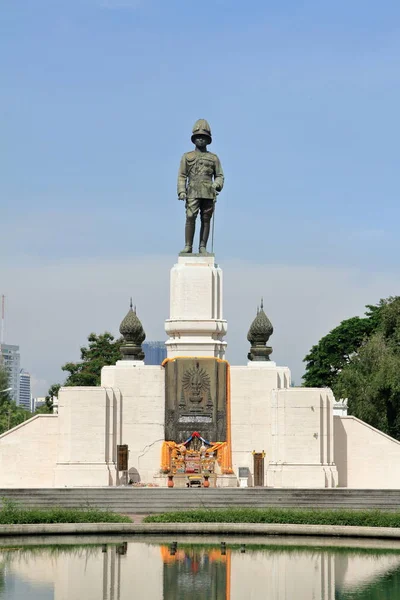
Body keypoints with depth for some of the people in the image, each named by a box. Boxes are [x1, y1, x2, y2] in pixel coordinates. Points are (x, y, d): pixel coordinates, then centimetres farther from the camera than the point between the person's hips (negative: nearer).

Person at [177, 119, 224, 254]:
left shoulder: (213, 158, 16)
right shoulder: (187, 156, 14)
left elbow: (219, 176, 15)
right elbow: (182, 176, 8)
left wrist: (216, 186, -6)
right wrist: (181, 191, -5)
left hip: (209, 194, 1)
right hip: (193, 193, -1)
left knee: (206, 220, -1)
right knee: (190, 218, -13)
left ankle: (202, 247, 2)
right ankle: (188, 246, -10)